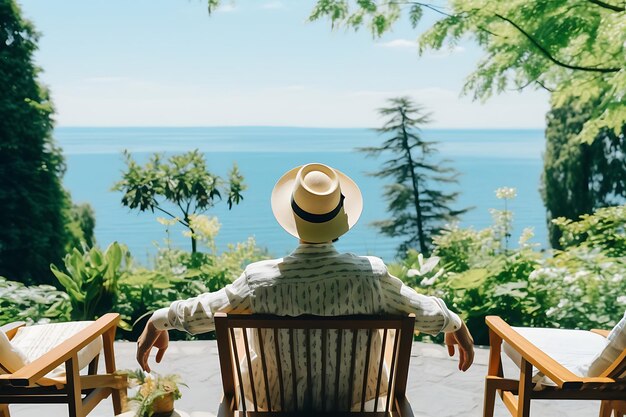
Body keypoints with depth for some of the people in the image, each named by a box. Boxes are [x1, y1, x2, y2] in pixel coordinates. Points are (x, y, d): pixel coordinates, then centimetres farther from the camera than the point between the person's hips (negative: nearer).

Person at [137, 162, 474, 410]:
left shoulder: (260, 279, -29)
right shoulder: (371, 275, -28)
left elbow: (201, 313, -13)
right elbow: (426, 313, -11)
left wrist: (160, 320, 9)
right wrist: (456, 325, 12)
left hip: (279, 399, 0)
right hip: (352, 399, 0)